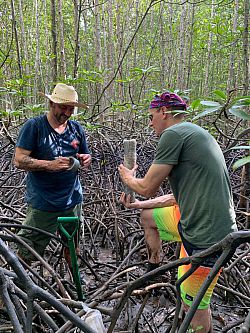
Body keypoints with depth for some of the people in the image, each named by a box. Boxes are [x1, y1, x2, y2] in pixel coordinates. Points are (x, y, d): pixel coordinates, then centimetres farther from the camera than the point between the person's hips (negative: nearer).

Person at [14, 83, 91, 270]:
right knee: (26, 254, 0)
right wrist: (50, 165, -23)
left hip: (73, 199, 5)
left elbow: (86, 156, 18)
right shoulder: (34, 126, -7)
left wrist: (86, 160, -6)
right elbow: (19, 160, -11)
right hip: (43, 203, -4)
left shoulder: (77, 128, 9)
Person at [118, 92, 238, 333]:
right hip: (197, 219, 10)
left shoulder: (173, 134, -15)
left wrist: (128, 178, 11)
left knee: (193, 306, 5)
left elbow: (147, 187, -12)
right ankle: (154, 269, 42)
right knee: (148, 215, 24)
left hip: (206, 238, -10)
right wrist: (138, 204, 23)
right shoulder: (194, 134, 15)